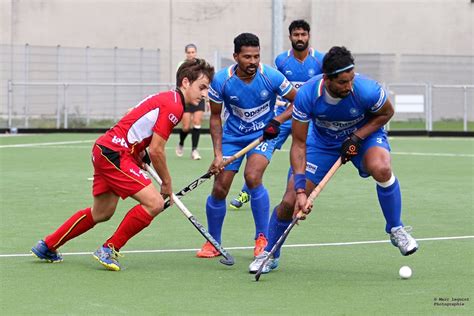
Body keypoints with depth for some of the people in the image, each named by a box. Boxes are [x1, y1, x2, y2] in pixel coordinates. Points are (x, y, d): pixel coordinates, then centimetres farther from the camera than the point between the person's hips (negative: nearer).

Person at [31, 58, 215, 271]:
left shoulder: (166, 99, 15)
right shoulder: (173, 106, -16)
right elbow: (156, 150, -17)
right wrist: (167, 183, -4)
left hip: (104, 148, 10)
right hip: (115, 154, -10)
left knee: (101, 213, 22)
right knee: (154, 203, -16)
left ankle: (47, 246, 33)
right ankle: (109, 249, -5)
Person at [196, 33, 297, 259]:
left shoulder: (271, 77, -20)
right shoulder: (221, 81, -17)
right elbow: (215, 117, -3)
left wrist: (277, 121, -21)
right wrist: (217, 153, -10)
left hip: (263, 135, -2)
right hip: (233, 136, 2)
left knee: (252, 177, -26)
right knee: (219, 189, -4)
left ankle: (262, 238, -11)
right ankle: (213, 243, 17)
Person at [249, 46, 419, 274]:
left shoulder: (367, 90, -34)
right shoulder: (306, 95, -31)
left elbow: (386, 112, -9)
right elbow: (299, 144, -23)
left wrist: (357, 137, -23)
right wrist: (300, 191, -29)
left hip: (365, 134, -1)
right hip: (323, 141, 1)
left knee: (381, 169, -36)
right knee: (290, 201, -8)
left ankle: (395, 229, -11)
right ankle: (269, 254, 19)